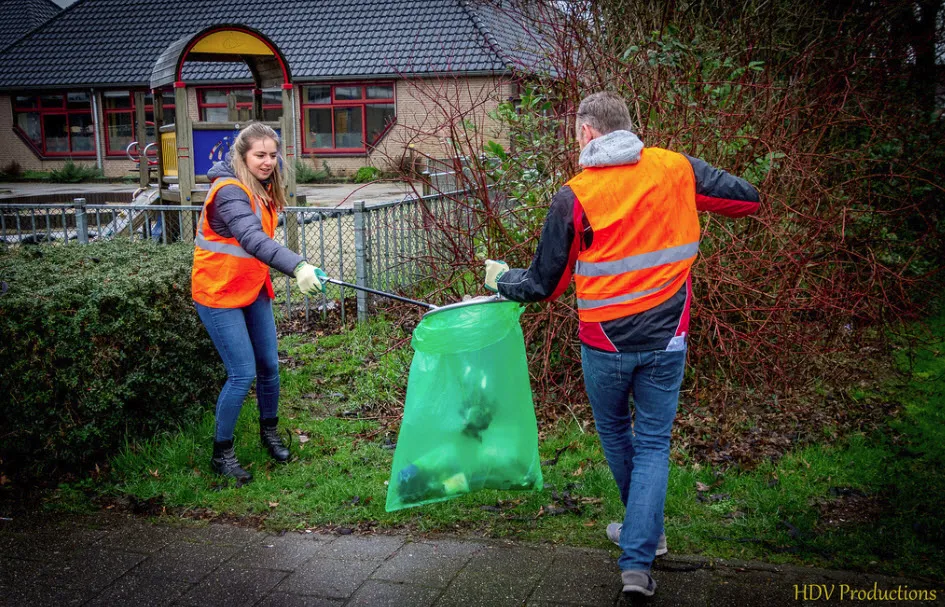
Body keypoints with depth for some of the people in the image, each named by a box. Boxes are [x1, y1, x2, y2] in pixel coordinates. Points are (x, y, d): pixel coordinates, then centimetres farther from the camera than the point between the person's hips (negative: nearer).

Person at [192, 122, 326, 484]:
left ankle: (269, 432, 34)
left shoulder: (263, 189, 4)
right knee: (243, 374, -8)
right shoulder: (230, 192, -24)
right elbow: (252, 239, -41)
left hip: (253, 290, 8)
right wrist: (297, 266, -53)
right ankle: (221, 453, 9)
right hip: (219, 293, -8)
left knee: (269, 366, 11)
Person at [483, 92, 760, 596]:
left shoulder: (574, 196, -11)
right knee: (653, 444, 10)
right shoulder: (676, 169, -4)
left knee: (615, 434, 21)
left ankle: (643, 531, 40)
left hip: (605, 343, -1)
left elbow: (544, 286, -4)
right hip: (666, 340, 2)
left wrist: (501, 279, 17)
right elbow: (748, 199, 9)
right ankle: (637, 559, 4)